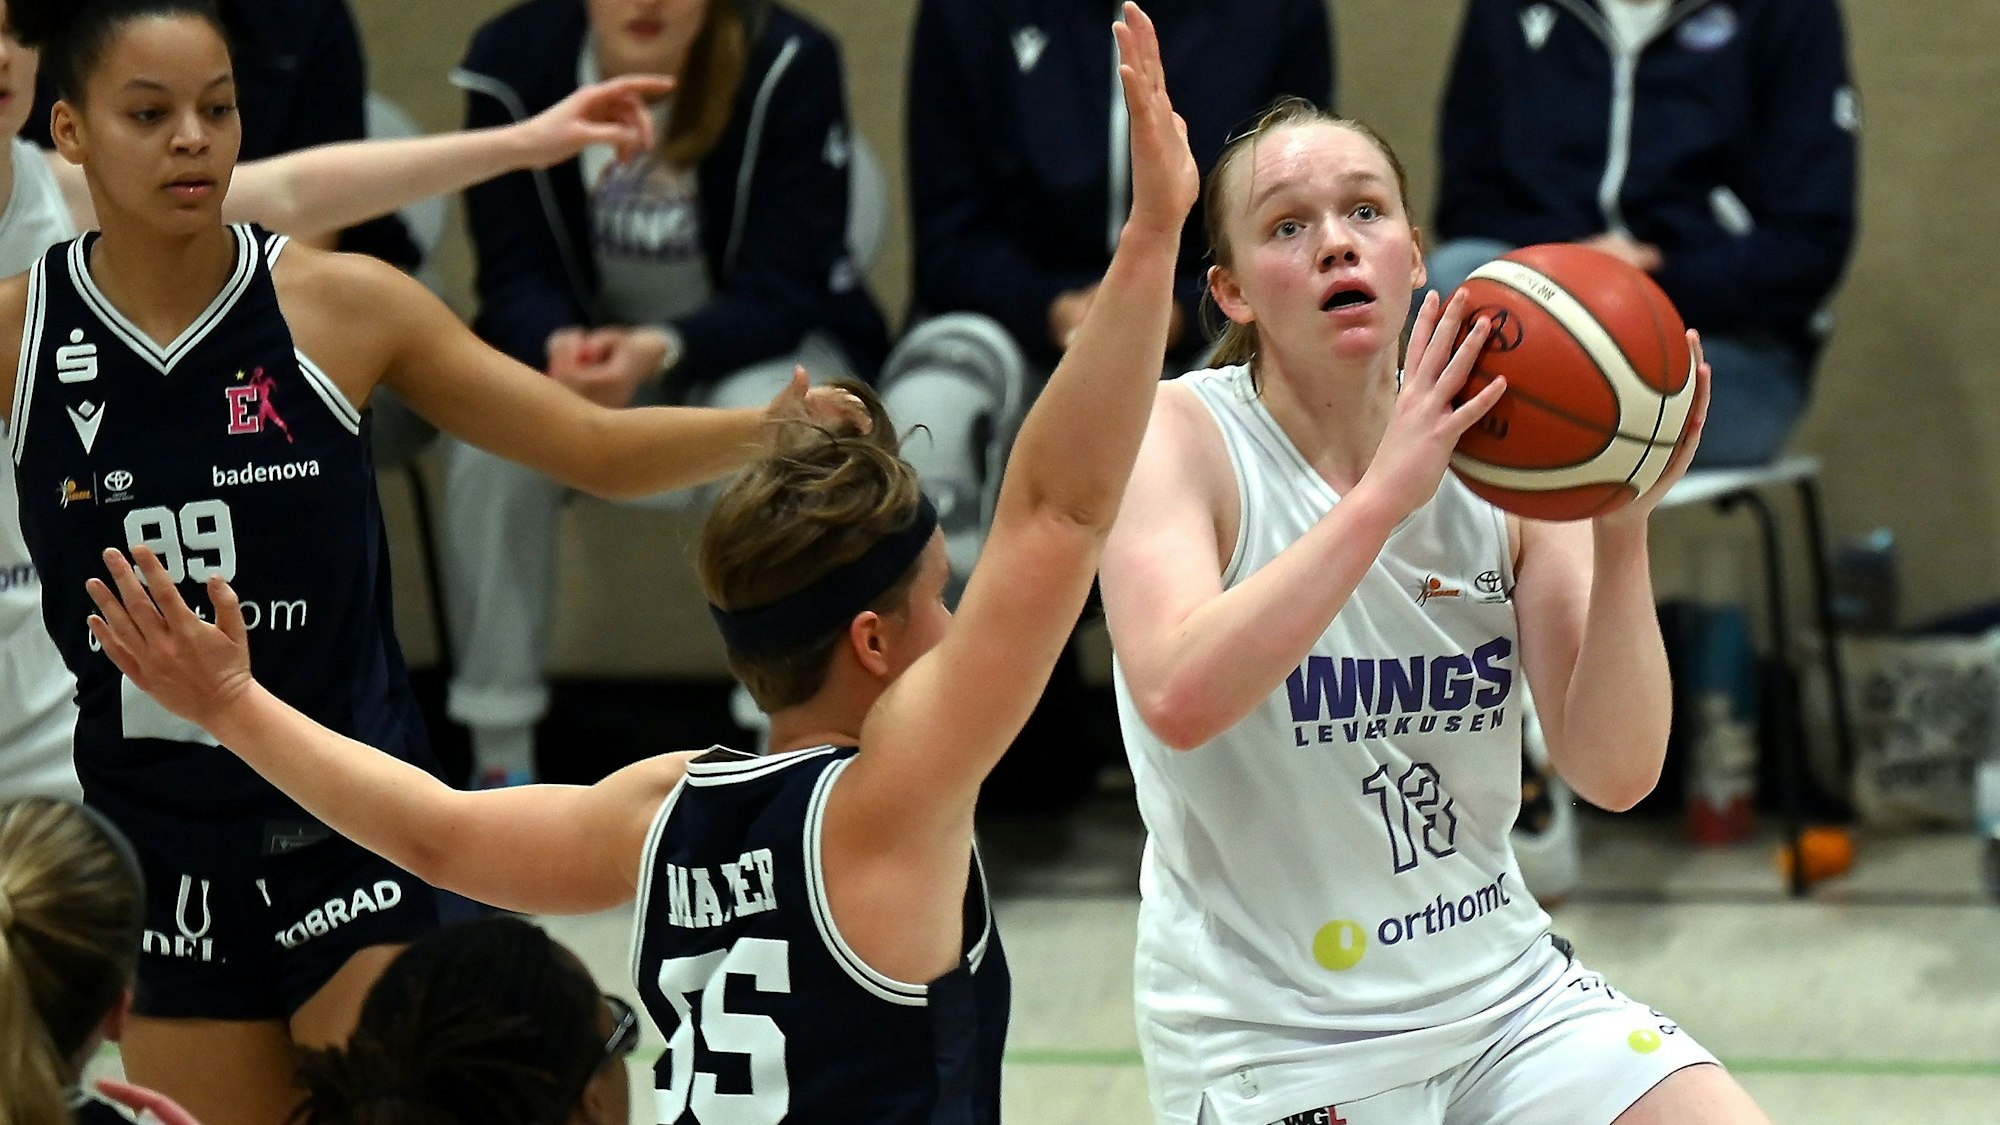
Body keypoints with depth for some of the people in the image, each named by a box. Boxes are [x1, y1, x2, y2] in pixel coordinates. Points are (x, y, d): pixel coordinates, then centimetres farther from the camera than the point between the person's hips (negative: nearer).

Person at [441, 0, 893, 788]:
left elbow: (781, 290, -21)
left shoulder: (788, 64, -22)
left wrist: (660, 350, -42)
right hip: (579, 342, 2)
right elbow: (516, 277, -12)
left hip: (756, 345, -2)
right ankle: (500, 758, -17)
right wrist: (560, 347, -37)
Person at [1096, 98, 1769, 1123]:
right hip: (1276, 1042, -4)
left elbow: (1616, 772, -7)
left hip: (1504, 991, 4)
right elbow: (1179, 700, -30)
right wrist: (1385, 492, -33)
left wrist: (1620, 535, -21)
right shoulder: (1181, 435, -11)